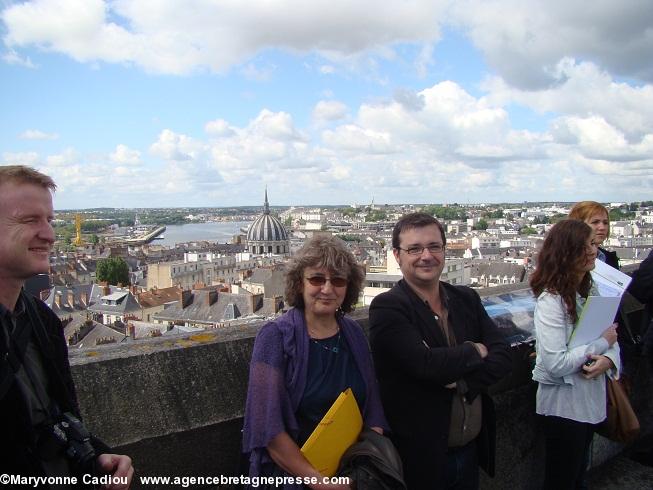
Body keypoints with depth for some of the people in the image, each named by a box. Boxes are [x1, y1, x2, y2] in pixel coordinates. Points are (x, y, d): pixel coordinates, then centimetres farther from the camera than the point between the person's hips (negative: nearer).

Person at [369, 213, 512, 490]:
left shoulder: (467, 299, 4)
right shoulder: (387, 308, -16)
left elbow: (503, 357, -1)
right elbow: (426, 364, -27)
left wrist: (464, 382, -18)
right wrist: (475, 351, -11)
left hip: (471, 449, 6)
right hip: (421, 457, -5)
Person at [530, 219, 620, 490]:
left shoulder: (591, 291, 4)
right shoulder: (550, 300, -22)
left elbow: (610, 337, 4)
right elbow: (556, 363, -27)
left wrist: (609, 360, -18)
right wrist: (602, 343, -18)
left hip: (591, 399, 8)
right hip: (563, 405, -8)